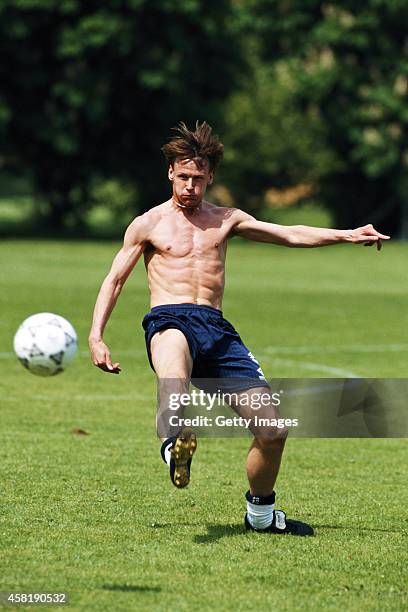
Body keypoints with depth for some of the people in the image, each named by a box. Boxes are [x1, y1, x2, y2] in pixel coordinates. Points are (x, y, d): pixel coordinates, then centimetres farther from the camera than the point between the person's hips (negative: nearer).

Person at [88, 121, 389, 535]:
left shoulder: (225, 220, 21)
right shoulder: (148, 225, 14)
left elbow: (290, 234, 19)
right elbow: (114, 280, 15)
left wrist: (348, 235, 7)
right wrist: (96, 337, 2)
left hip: (217, 329, 4)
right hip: (170, 319, -4)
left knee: (272, 430, -6)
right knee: (175, 347, -45)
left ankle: (260, 514, 18)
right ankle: (177, 442, -71)